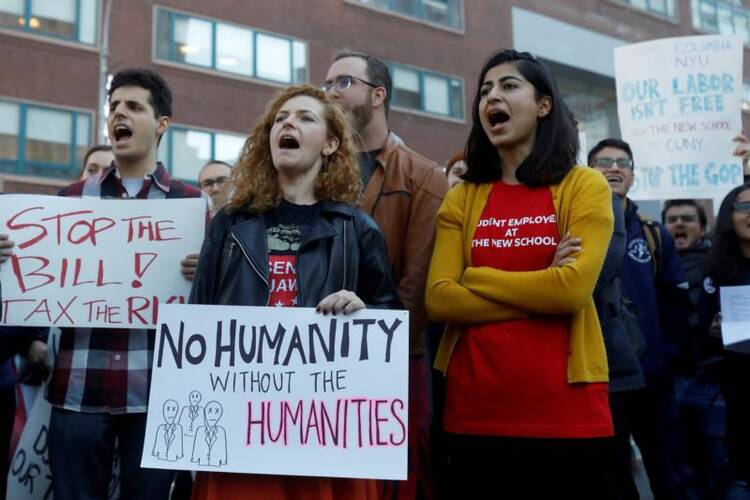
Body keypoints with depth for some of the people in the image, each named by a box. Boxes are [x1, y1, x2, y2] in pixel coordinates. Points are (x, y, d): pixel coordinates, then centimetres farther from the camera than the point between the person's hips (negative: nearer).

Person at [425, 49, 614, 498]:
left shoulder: (585, 186, 0)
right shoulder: (463, 197, 8)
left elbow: (574, 288, -14)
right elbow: (439, 299, -4)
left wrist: (476, 278, -5)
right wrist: (541, 294, -10)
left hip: (566, 411, -2)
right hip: (474, 410, 3)